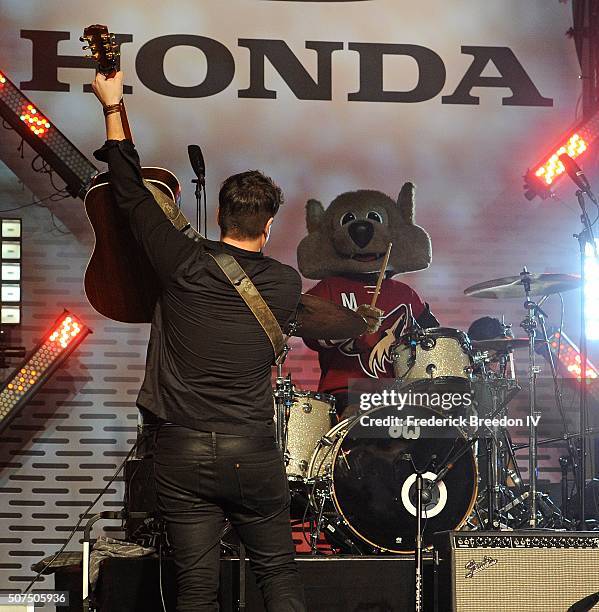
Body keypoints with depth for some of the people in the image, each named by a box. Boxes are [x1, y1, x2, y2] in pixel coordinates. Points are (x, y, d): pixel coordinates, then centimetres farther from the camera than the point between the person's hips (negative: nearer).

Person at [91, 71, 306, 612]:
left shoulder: (183, 266, -5)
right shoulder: (286, 285, -1)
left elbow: (131, 193, 3)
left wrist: (113, 109, 13)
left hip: (182, 452, 0)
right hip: (252, 453, 0)